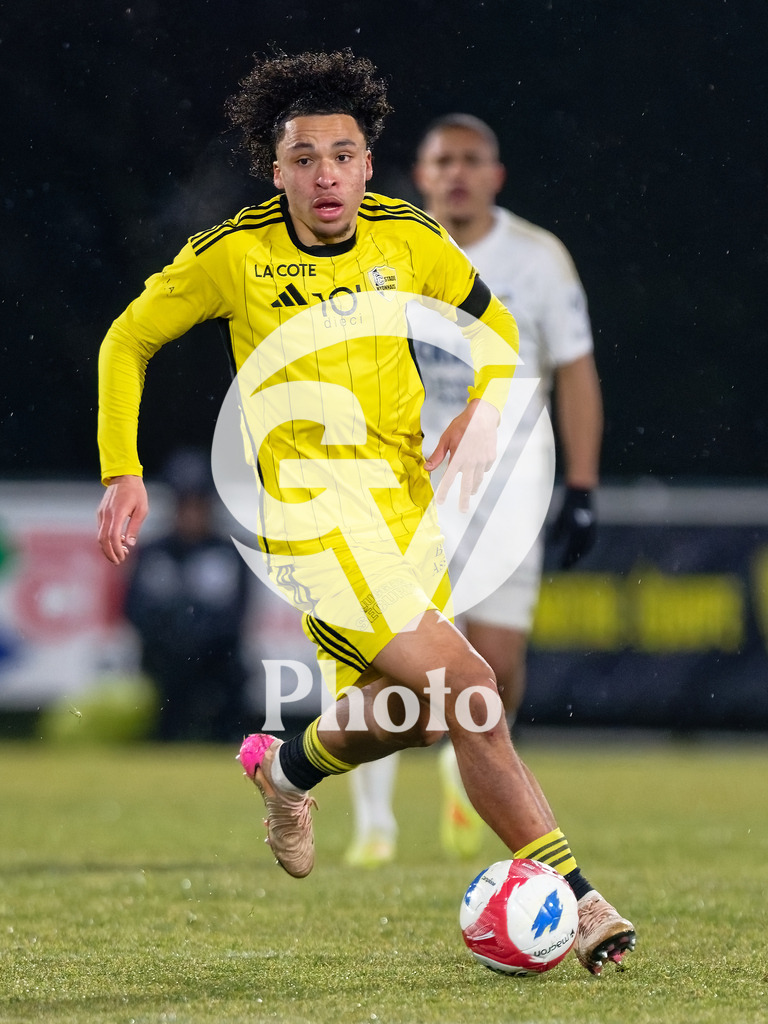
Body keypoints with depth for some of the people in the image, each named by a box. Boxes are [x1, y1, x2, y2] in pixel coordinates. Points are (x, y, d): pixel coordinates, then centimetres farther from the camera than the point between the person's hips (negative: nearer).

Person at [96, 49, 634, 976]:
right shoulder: (234, 253, -6)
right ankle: (571, 899, -17)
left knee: (399, 717, 15)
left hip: (408, 500, 6)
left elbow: (494, 325, 19)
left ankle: (285, 769, 48)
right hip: (313, 507, -6)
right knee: (467, 690, -19)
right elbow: (127, 342, 7)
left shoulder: (406, 238, 3)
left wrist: (483, 412, 0)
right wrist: (122, 472, 1)